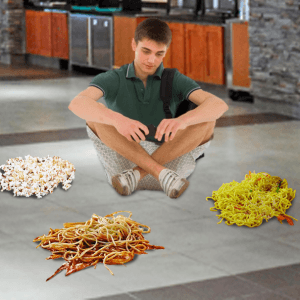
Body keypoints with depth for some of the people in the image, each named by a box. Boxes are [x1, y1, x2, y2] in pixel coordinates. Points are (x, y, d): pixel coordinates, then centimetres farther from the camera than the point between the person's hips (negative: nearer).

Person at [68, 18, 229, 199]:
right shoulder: (112, 80, 4)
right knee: (95, 113, -21)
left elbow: (219, 105, -12)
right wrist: (116, 119, -38)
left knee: (207, 120, -19)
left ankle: (136, 174, -23)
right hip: (123, 161, 0)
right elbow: (77, 104, -18)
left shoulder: (175, 81, 6)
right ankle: (162, 173, -29)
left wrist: (182, 120, -34)